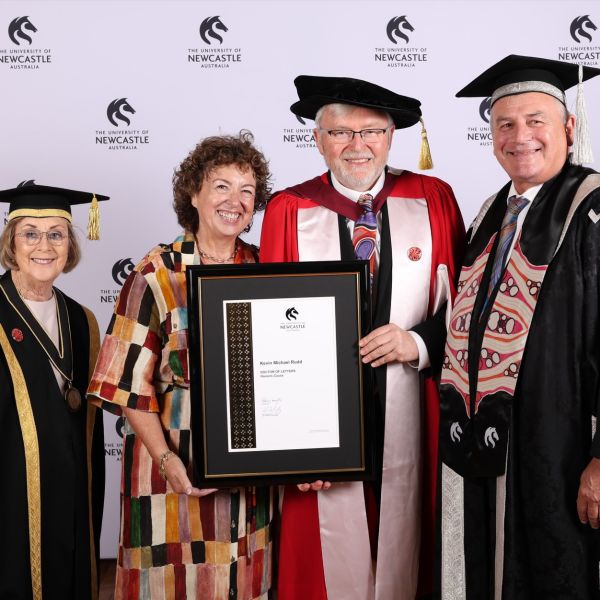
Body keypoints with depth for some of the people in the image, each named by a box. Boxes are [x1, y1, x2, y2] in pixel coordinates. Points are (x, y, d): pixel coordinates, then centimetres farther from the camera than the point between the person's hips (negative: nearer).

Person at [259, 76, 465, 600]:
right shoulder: (287, 210, 0)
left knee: (403, 542, 12)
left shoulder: (434, 200, 3)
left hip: (409, 414, 1)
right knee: (332, 553, 8)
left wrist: (421, 341, -13)